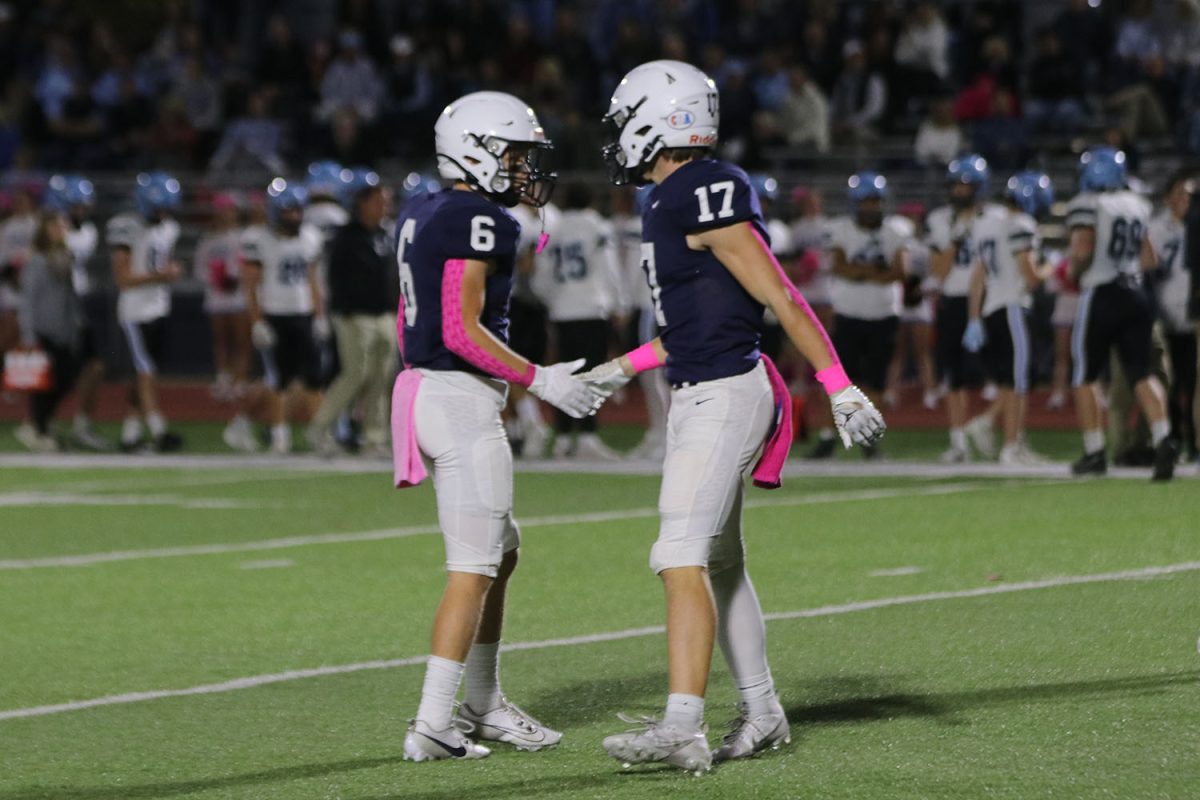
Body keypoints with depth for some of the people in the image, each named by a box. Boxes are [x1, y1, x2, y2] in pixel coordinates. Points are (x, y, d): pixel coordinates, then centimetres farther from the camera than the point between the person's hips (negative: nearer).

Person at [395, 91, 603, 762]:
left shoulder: (421, 215, 13)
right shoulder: (479, 222, -15)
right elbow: (462, 330, -21)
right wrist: (540, 381, -15)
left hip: (422, 384, 10)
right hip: (464, 400, -10)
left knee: (502, 551, 19)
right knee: (473, 569, -5)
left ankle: (484, 705, 26)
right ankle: (433, 725, -6)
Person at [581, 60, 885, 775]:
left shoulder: (703, 197, -17)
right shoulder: (676, 201, 13)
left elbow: (781, 298, -18)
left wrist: (842, 389, -19)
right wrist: (627, 368, 26)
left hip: (722, 398, -10)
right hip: (700, 395, 10)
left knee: (682, 561, -16)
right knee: (720, 564, 16)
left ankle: (683, 728, -22)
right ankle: (763, 714, 27)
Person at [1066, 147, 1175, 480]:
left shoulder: (1086, 205, -9)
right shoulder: (1139, 206, 12)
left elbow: (1082, 251, -19)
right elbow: (1148, 259, 14)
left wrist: (1072, 274, 0)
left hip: (1102, 297, -5)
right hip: (1136, 295, 5)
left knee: (1087, 376, 7)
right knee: (1141, 373, 2)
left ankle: (1094, 452, 6)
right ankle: (1163, 439, -17)